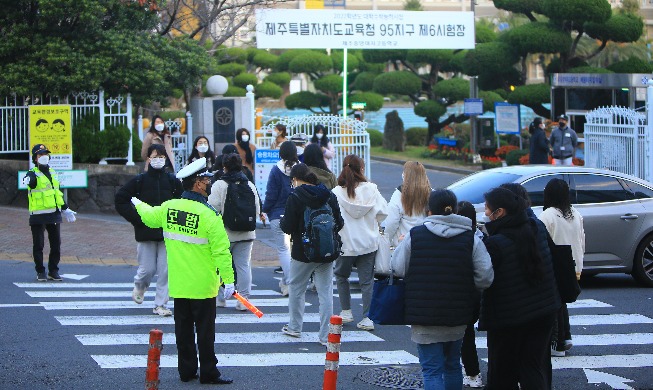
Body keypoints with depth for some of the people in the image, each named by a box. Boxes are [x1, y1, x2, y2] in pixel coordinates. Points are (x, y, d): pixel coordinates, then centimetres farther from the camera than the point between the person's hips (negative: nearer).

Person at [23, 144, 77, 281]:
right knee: (38, 245, -1)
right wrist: (28, 180, -57)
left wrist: (66, 209, 28)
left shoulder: (52, 173, 16)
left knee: (56, 244, 6)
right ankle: (40, 272, 9)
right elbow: (29, 180, -32)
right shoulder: (33, 174, -6)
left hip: (54, 215, 6)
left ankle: (53, 271, 16)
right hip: (38, 216, -6)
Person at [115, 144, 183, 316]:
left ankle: (160, 304, 8)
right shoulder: (140, 180, 0)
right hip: (145, 232, -1)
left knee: (166, 270, -3)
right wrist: (137, 218, -6)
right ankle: (140, 286, 33)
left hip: (168, 232, 1)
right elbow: (121, 201, 1)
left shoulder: (172, 181, 5)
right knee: (147, 269, -1)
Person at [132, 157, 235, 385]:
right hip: (203, 286, -5)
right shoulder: (208, 215, -18)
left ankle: (186, 370, 20)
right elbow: (221, 250, -20)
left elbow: (149, 217, 22)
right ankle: (208, 372, 6)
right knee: (205, 330, 2)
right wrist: (228, 280, -16)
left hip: (178, 284, 5)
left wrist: (139, 205, 44)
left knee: (183, 328, 13)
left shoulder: (168, 208, -1)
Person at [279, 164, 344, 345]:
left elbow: (288, 227, -13)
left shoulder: (295, 197, -12)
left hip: (303, 252, -3)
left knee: (296, 289, 17)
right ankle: (326, 335, 1)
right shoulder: (329, 196, 1)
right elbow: (339, 223, 5)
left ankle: (295, 327, 28)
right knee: (326, 293, 3)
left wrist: (283, 221, 8)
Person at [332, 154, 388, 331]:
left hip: (346, 243, -1)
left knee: (341, 276, 22)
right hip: (369, 242, 1)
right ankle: (367, 318, 0)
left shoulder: (337, 192, -10)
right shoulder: (371, 189, -5)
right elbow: (383, 212, -1)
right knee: (367, 281, 6)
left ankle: (346, 311, 20)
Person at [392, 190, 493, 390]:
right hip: (458, 317, 3)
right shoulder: (471, 239, -3)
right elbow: (485, 277, -7)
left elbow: (399, 268, -2)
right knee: (453, 364, 22)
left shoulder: (414, 236, -7)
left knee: (432, 369, -2)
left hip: (424, 316, -3)